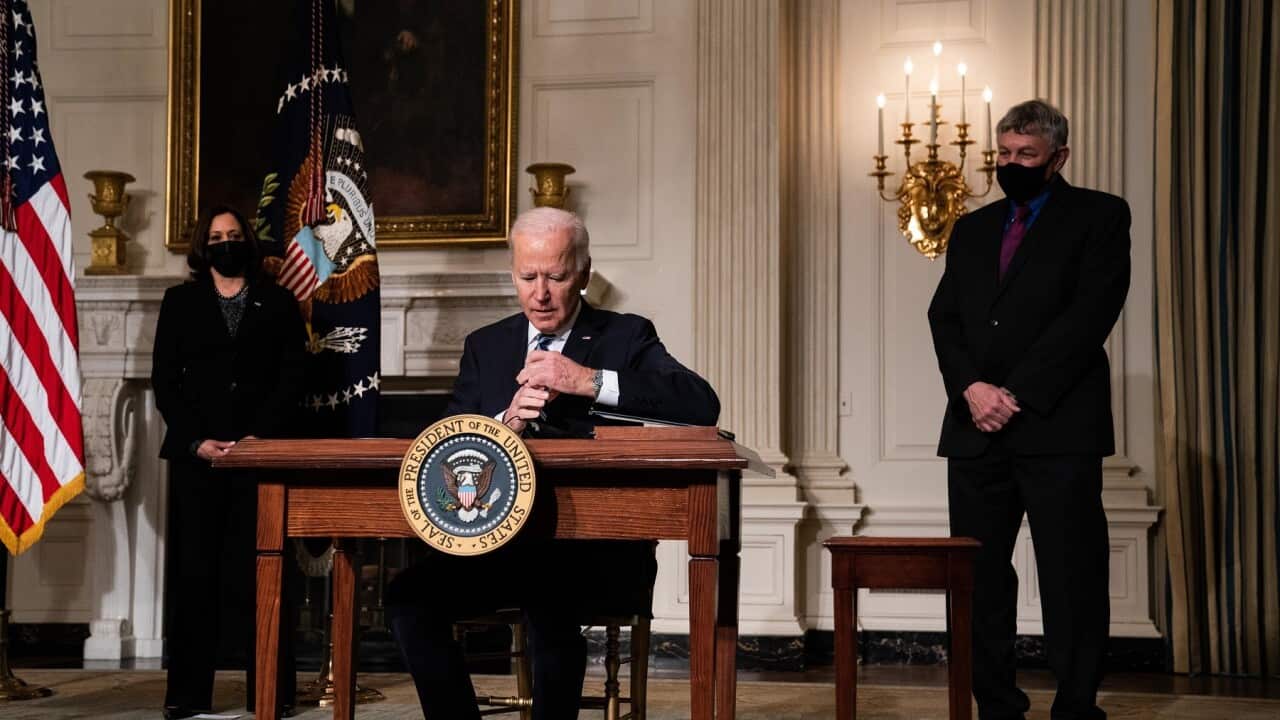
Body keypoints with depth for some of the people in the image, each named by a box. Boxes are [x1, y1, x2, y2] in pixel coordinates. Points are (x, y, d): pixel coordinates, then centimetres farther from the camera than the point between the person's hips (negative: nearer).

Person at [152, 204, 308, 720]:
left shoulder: (278, 303, 12)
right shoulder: (180, 302, 13)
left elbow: (290, 379, 4)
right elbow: (164, 381, 6)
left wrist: (262, 436, -10)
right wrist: (196, 440, -7)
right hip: (195, 453, 1)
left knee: (256, 571, -5)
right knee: (195, 573, -1)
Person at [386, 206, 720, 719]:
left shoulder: (625, 337, 5)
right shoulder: (485, 346, 16)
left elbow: (703, 406, -13)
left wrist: (588, 380, -20)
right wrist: (505, 422, -13)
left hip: (601, 552, -4)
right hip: (502, 544, 4)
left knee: (550, 591, -35)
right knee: (409, 595, -20)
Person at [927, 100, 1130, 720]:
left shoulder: (1100, 216, 5)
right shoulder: (972, 229, 20)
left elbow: (1091, 313, -7)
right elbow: (944, 318, 11)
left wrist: (1015, 395, -12)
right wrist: (972, 388, -8)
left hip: (1057, 427, -5)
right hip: (976, 430, 5)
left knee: (1071, 578, -3)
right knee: (977, 577, 5)